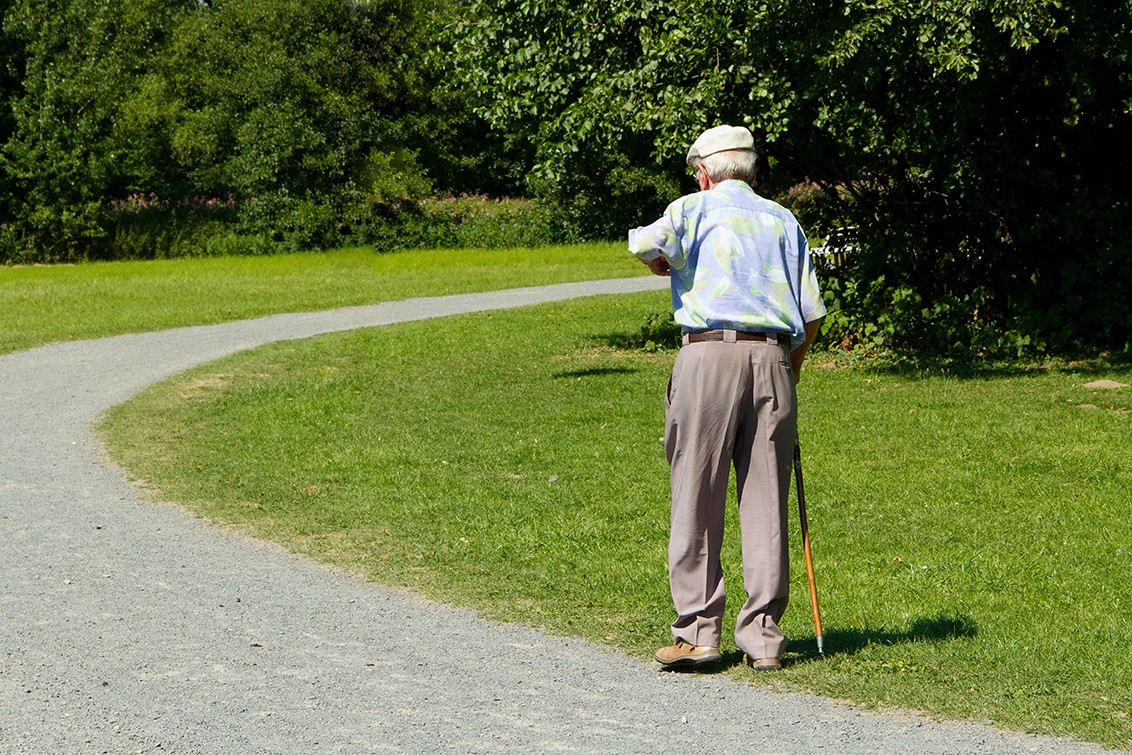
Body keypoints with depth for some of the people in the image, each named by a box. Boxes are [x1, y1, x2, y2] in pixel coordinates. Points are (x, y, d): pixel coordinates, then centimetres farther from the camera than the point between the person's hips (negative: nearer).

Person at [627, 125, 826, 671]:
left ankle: (698, 632, -3)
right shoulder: (783, 220, 18)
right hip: (772, 359, 3)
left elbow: (646, 244, -11)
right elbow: (812, 313, 13)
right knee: (766, 504, 5)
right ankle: (763, 638, 5)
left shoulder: (695, 208, 8)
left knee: (697, 502, 0)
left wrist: (663, 262, 12)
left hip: (709, 356, -3)